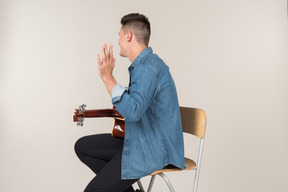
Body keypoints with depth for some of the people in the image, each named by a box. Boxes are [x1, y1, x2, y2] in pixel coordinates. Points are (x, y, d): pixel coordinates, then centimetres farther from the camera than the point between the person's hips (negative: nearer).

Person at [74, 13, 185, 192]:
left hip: (154, 149, -11)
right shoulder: (142, 64, 12)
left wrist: (108, 78, -30)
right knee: (82, 146, 16)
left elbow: (133, 112, -35)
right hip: (137, 138, 11)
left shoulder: (149, 67, -23)